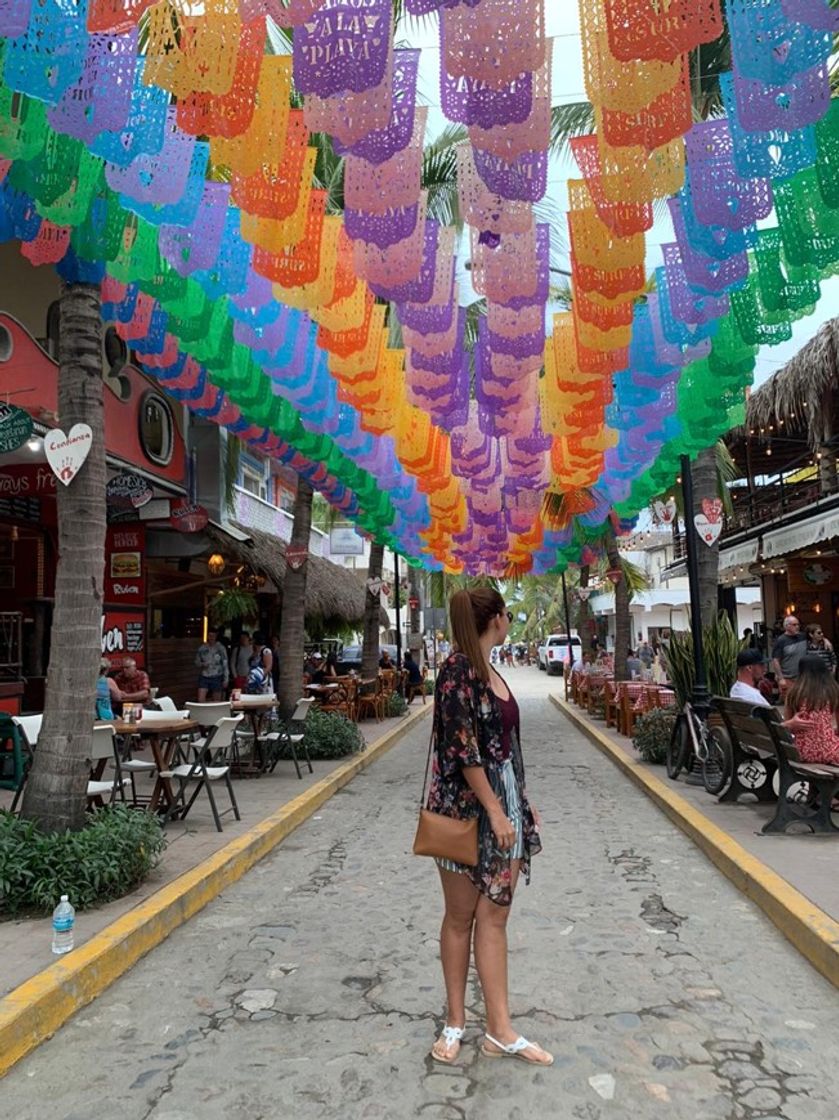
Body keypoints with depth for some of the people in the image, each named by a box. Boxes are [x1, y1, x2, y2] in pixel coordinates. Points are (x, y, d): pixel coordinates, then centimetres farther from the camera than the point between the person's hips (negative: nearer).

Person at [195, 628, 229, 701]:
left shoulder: (221, 648, -4)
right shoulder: (202, 648, 1)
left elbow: (225, 664, -1)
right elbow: (197, 661, 10)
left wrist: (226, 679, -3)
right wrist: (202, 664, -12)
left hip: (216, 678, -1)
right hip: (204, 677, 1)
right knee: (200, 700, -7)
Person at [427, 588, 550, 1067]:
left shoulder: (489, 671, 10)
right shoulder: (458, 670, -16)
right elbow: (462, 749, -20)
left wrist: (522, 803, 16)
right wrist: (495, 810, -18)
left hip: (504, 801, 8)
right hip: (467, 806, -8)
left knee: (495, 917, 11)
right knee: (461, 916, 8)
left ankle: (500, 1030, 20)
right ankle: (456, 1022, 25)